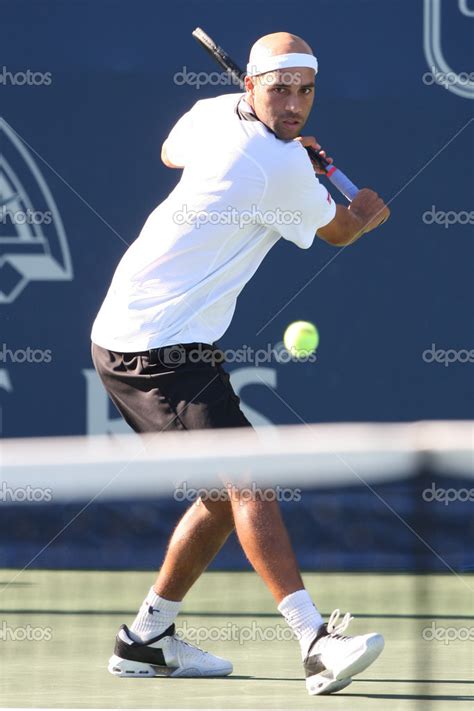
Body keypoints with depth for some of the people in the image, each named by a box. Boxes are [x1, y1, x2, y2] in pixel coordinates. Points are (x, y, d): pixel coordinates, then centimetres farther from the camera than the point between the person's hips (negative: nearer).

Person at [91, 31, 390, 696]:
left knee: (226, 493, 14)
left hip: (126, 335, 10)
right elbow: (339, 230, 4)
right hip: (158, 348, -10)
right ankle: (317, 642, -33)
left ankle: (146, 639, 23)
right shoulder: (284, 171, -17)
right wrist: (367, 212, 27)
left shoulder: (210, 112, 8)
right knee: (246, 477, -21)